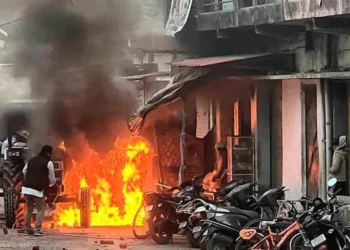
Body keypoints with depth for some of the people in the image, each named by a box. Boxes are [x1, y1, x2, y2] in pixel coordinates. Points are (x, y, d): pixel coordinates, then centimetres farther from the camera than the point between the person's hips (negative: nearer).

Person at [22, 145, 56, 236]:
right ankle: (37, 230, -5)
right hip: (37, 189, -5)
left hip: (26, 187, 6)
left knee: (29, 209, 19)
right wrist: (53, 183, 25)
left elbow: (24, 172, 23)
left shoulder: (31, 160, 14)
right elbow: (51, 179, 1)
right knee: (41, 209, 6)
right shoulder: (48, 162, -3)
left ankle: (28, 229, 23)